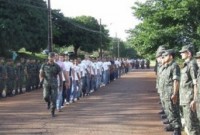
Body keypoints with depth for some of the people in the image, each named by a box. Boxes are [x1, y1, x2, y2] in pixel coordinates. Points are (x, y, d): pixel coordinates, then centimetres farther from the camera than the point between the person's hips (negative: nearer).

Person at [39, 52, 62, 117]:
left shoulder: (57, 66, -2)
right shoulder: (44, 65, 1)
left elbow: (60, 74, 9)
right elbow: (41, 73, -2)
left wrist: (61, 83, 15)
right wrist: (41, 78, -25)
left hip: (54, 84, -1)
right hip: (46, 83, 1)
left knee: (53, 98, -5)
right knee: (46, 97, -13)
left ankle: (53, 112, 11)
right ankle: (48, 102, 25)